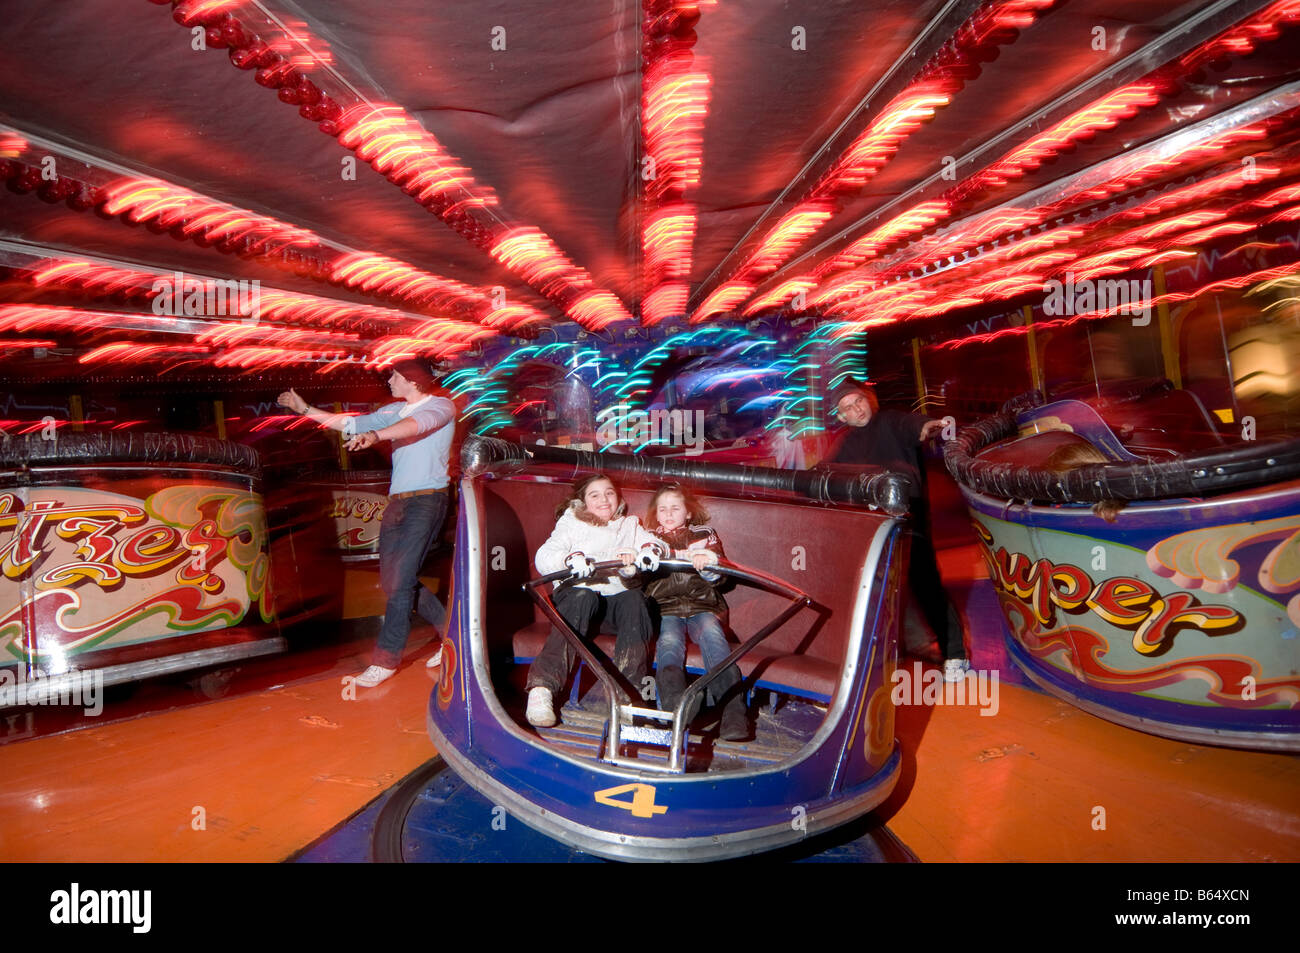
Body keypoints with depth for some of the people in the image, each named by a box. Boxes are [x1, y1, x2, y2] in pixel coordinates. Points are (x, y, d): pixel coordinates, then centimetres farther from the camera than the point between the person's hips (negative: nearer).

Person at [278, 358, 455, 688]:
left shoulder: (441, 406, -5)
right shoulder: (395, 410, 17)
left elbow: (418, 423, -26)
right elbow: (353, 424, 21)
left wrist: (375, 435, -41)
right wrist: (305, 409, 20)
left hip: (426, 501, -8)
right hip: (397, 500, 8)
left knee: (400, 580, -12)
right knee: (392, 580, 9)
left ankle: (386, 660, -3)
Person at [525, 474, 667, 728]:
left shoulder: (630, 526, 25)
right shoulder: (571, 524, 17)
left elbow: (659, 547, 8)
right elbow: (543, 558, -1)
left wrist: (643, 554, -17)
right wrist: (571, 560, -23)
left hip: (617, 594, 2)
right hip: (578, 590, -2)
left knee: (634, 599, -31)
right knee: (582, 598, -36)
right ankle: (542, 688, -45)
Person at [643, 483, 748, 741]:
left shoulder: (704, 534, 20)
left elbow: (716, 575, 7)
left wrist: (707, 561, -17)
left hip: (701, 605, 0)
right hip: (665, 607, 0)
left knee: (712, 634, -31)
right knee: (669, 642, -31)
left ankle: (733, 712, -44)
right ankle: (675, 708, -53)